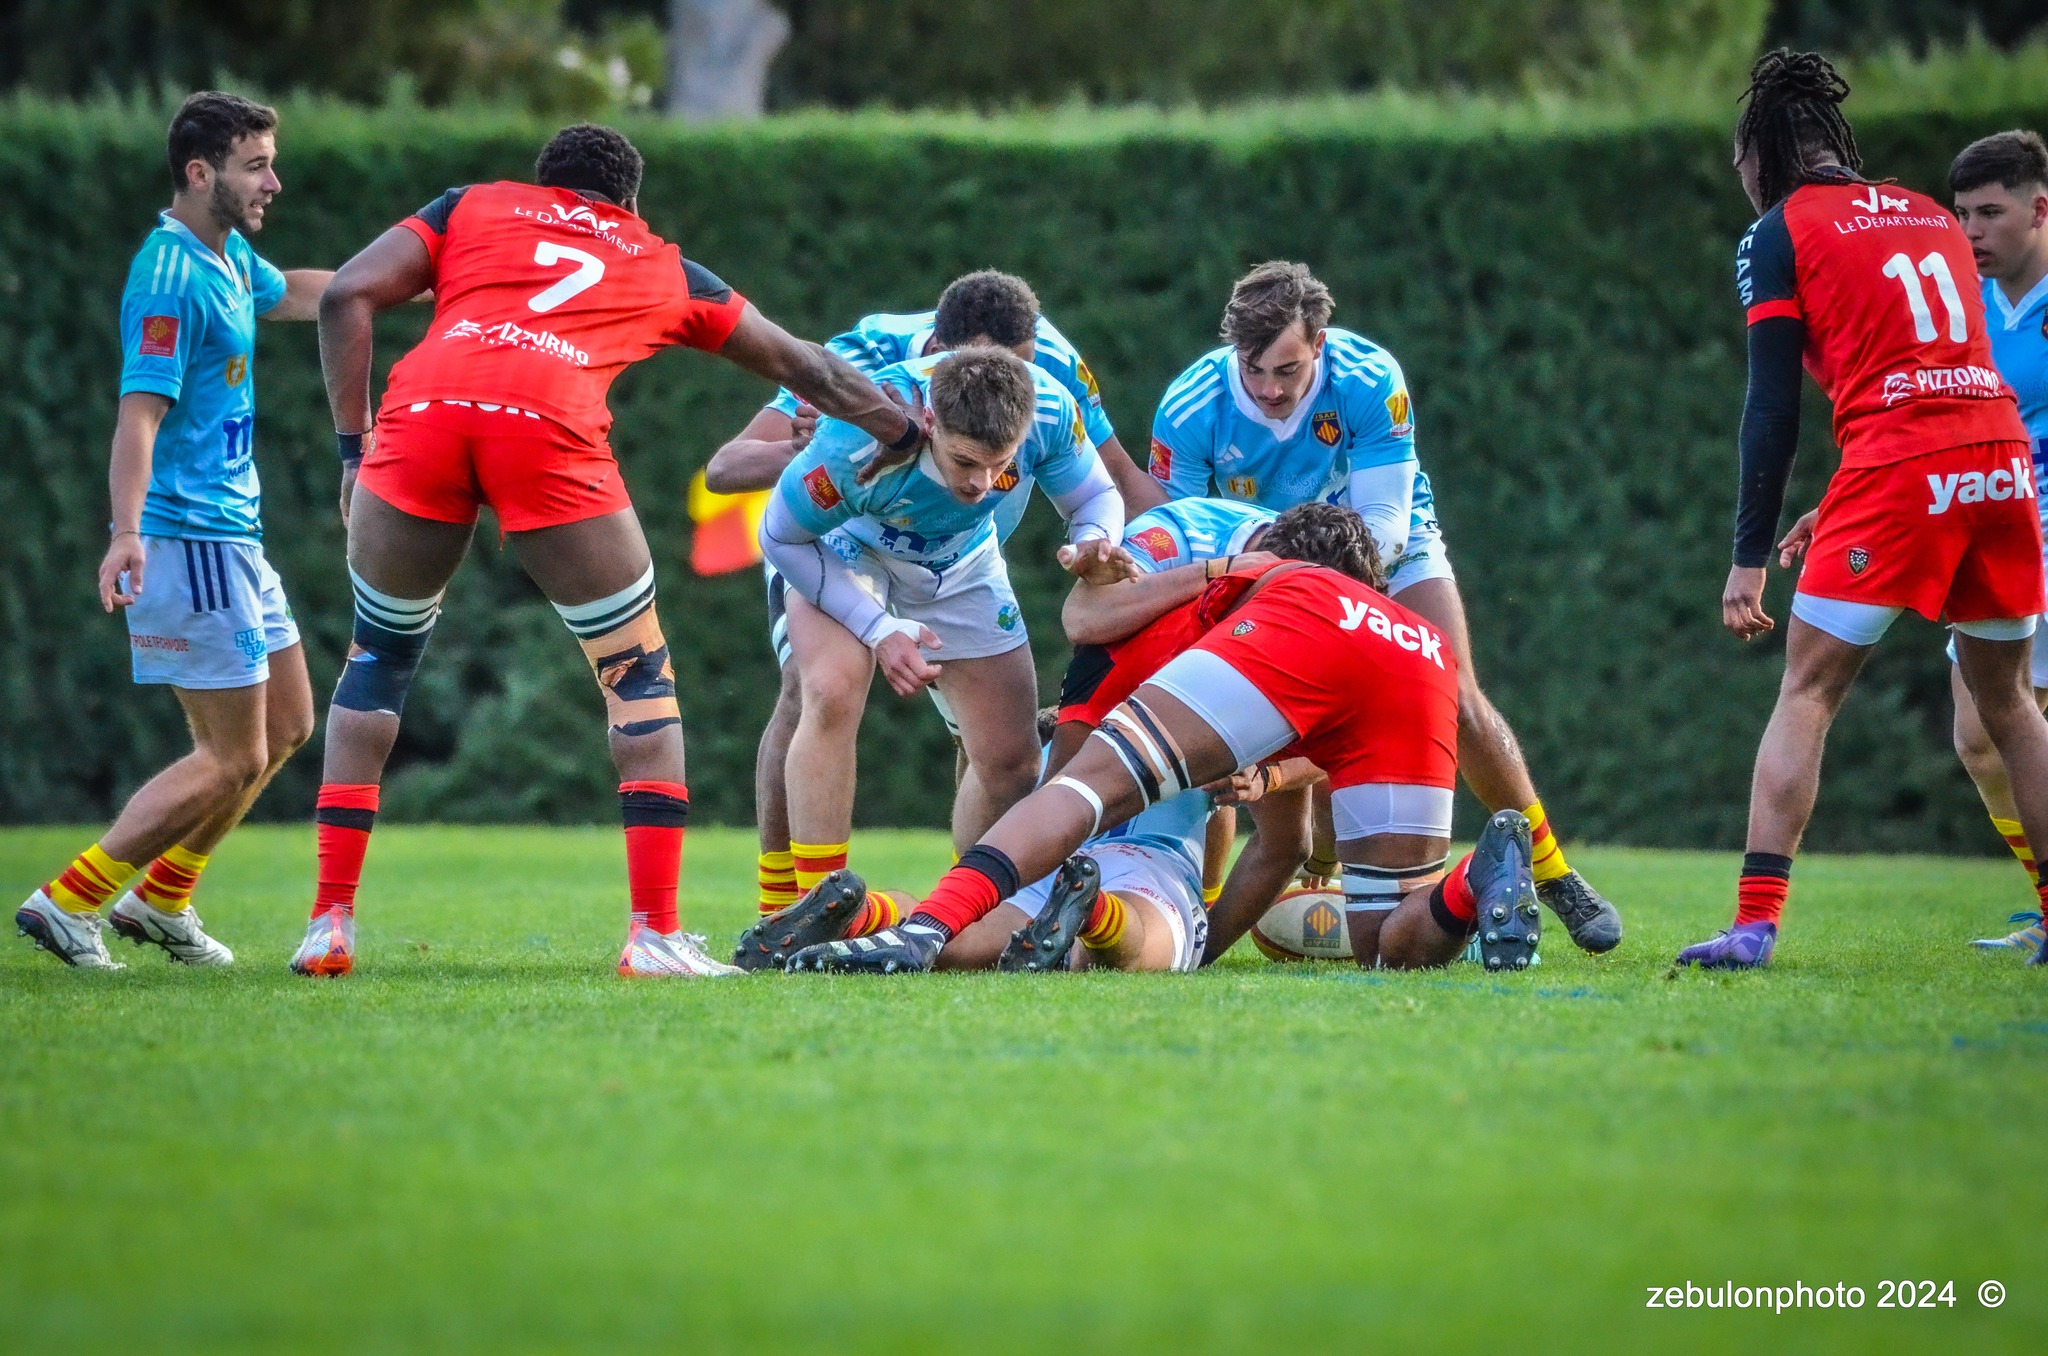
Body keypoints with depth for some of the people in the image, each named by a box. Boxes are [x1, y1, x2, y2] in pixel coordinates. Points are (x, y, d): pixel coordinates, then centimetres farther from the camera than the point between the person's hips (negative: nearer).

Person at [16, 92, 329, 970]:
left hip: (232, 532, 10)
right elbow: (138, 413, -27)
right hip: (186, 539, -10)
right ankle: (68, 904, -3)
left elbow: (293, 293, 33)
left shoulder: (230, 256, 10)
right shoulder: (170, 278, -19)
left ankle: (160, 900, 25)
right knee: (233, 759, -8)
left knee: (286, 724, 17)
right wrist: (125, 532, -39)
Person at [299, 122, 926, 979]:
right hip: (548, 424, -1)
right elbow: (801, 368, 41)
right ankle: (655, 932, 6)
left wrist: (354, 446, 19)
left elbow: (347, 296, 17)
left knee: (378, 660, 22)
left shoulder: (474, 207, 31)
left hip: (425, 404, 1)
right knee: (639, 678, 15)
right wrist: (912, 431, 55)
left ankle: (330, 921, 16)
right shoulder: (665, 269, 33)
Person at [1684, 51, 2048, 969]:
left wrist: (1750, 557, -1)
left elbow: (1773, 408, -2)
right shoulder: (1933, 217, 22)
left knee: (1806, 694, 1)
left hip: (1896, 466, -5)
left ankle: (1755, 921, -10)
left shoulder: (1778, 236, 5)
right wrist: (1845, 510, 29)